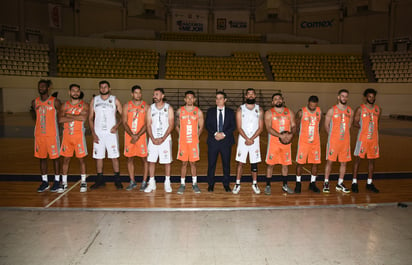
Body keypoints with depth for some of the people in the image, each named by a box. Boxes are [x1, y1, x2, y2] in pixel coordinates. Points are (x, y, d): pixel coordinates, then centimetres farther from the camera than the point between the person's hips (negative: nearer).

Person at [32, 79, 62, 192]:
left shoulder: (55, 102, -5)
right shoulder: (35, 102, 8)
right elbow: (36, 117, 20)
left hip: (52, 134, -4)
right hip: (39, 134, 5)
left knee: (55, 157, 2)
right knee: (42, 157, 9)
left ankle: (57, 181, 13)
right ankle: (44, 182, 19)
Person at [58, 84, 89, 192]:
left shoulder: (84, 105, -1)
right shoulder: (65, 105, 7)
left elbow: (84, 118, -20)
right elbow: (60, 119, -8)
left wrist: (69, 115, -12)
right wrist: (76, 117, -14)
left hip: (79, 135, -3)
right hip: (67, 135, 3)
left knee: (81, 159, 3)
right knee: (66, 159, 7)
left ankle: (83, 182, 15)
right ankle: (64, 183, 17)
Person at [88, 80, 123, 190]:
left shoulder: (115, 100, 3)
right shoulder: (94, 100, 8)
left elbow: (122, 115, 4)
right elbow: (90, 118, 8)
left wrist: (116, 126, -12)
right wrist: (93, 133, -1)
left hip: (111, 132, -2)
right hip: (98, 133, 2)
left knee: (114, 156, -1)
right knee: (98, 157, 6)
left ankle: (117, 180, 8)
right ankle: (100, 180, 17)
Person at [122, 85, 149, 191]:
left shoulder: (145, 106, 1)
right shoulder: (126, 106, 6)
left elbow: (146, 124, -5)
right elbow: (124, 123, 0)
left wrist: (138, 136, -14)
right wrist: (132, 135, -13)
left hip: (141, 136, -2)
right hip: (129, 136, 2)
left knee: (144, 159, -1)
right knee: (130, 158, 6)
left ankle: (144, 182, 10)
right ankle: (132, 182, 18)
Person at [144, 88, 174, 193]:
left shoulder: (168, 108, 0)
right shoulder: (150, 108, 7)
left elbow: (171, 125, -4)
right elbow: (149, 125, 4)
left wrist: (163, 138, -12)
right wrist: (153, 139, -8)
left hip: (165, 139, -2)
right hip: (153, 139, 2)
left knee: (167, 161, 2)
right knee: (151, 161, 3)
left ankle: (167, 183, 14)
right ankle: (151, 183, 14)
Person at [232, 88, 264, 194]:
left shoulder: (259, 110, 4)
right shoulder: (240, 109, 0)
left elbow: (260, 128, -1)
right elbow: (239, 128, -5)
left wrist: (252, 139, -12)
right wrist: (247, 139, -15)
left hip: (255, 140, 1)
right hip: (243, 139, -1)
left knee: (254, 163, 7)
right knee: (240, 162, 1)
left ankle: (255, 184, 20)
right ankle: (237, 184, 10)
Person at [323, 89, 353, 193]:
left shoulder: (350, 111, 7)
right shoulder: (332, 110, -4)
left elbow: (349, 126, 17)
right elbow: (326, 125, 3)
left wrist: (345, 134, 10)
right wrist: (331, 135, 4)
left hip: (346, 141, 4)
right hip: (333, 140, -4)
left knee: (344, 162, 7)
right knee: (330, 161, -2)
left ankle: (340, 184, 20)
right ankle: (326, 182, 11)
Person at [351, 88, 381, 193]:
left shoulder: (378, 109, 10)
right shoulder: (360, 109, -4)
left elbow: (377, 123, 20)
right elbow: (355, 123, -2)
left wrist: (375, 131, 9)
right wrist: (364, 127, -11)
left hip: (374, 139, 5)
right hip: (362, 138, -4)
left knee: (372, 160, 9)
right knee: (358, 159, -3)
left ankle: (369, 183, 20)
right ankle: (354, 182, 6)